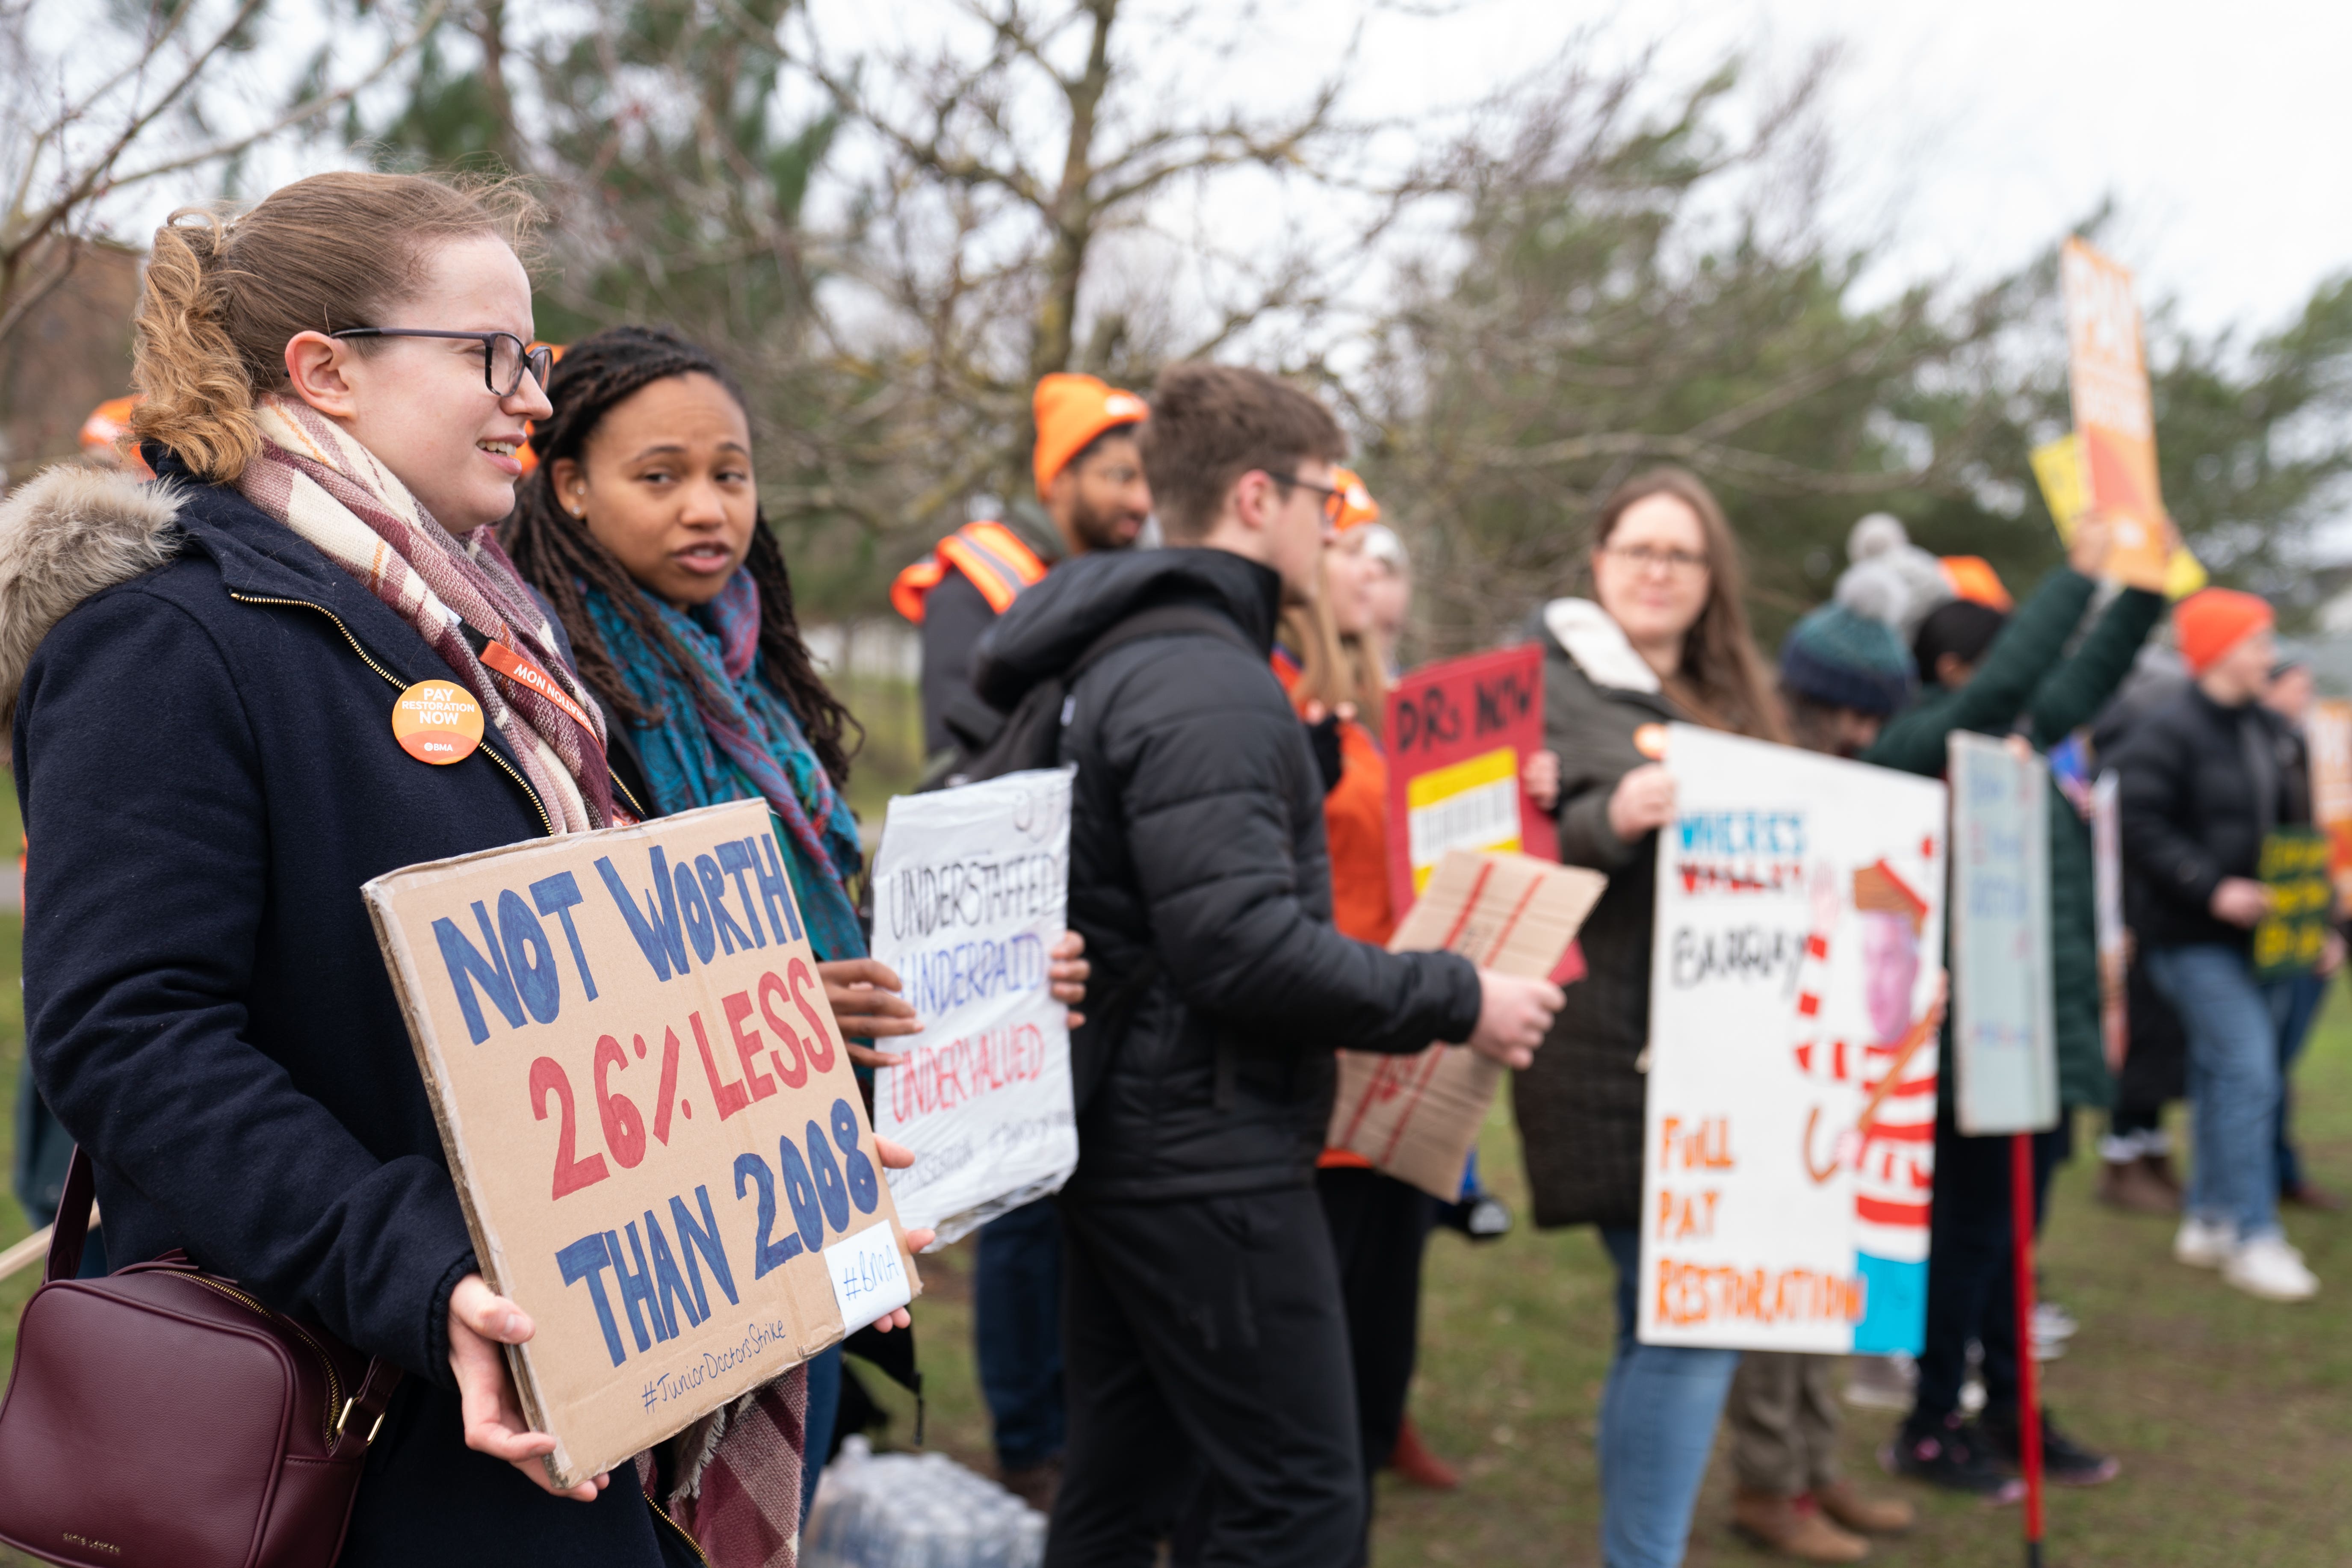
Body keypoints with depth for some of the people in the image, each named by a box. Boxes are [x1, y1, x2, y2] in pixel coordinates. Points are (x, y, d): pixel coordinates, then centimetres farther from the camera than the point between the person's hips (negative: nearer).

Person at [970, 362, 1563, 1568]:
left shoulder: (1121, 656, 15)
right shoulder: (1206, 685, -18)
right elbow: (1245, 947, -26)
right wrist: (1456, 1003, -17)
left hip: (1122, 1139, 11)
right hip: (1207, 1158, -10)